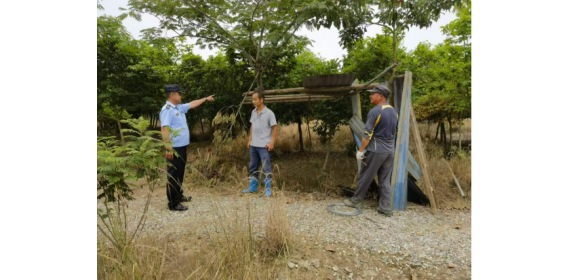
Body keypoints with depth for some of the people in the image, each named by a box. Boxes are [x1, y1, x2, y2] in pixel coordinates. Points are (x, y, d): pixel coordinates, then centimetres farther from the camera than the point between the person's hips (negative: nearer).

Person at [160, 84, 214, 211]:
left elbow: (192, 104, 30)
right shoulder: (167, 109, -15)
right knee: (174, 175, -3)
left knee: (180, 174, 20)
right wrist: (168, 148, -28)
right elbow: (164, 129, -23)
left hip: (182, 146, 10)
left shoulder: (179, 107, 13)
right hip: (174, 148, -10)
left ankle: (178, 196, 34)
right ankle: (173, 203, 4)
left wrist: (206, 99, 39)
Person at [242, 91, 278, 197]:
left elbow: (274, 128, -8)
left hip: (264, 145, -7)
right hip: (253, 145, 7)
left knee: (266, 167, -3)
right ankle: (253, 187, 25)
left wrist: (272, 142, -14)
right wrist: (250, 140, 14)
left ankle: (268, 189, 7)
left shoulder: (269, 113, -9)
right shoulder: (253, 112, 10)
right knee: (253, 167, 13)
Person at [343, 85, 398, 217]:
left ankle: (356, 201, 19)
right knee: (385, 180, 10)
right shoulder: (394, 112, 12)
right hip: (390, 151, 8)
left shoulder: (375, 111, -14)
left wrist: (361, 151, -12)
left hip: (376, 150, -7)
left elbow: (367, 134, -17)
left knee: (365, 177, 6)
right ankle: (386, 208, 12)